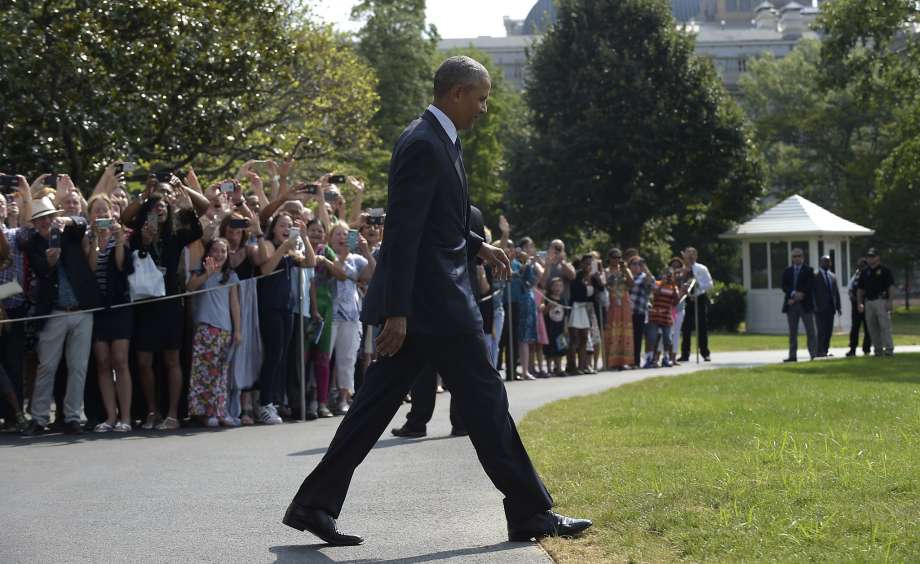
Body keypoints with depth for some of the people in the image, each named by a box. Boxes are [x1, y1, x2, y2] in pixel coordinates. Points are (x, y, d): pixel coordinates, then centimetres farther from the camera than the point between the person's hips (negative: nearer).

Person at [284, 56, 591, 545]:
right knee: (485, 400, -2)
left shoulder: (438, 141, 16)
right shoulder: (423, 145, -16)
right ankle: (530, 513, 6)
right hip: (433, 302, -10)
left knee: (375, 405, 9)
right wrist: (397, 311, -24)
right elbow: (403, 232, -21)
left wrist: (476, 246, 15)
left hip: (419, 303, 10)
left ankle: (314, 505, 9)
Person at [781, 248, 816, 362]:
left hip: (805, 304, -3)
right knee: (792, 332, 5)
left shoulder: (808, 270, 2)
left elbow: (810, 287, -7)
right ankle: (792, 355, 7)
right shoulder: (787, 271, 11)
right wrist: (793, 294, -15)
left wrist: (800, 295, -14)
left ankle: (814, 354, -3)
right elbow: (784, 286, 2)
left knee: (810, 331, -3)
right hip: (791, 304, 3)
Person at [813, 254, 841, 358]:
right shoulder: (815, 276, -2)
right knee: (822, 330, -9)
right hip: (820, 308, -6)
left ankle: (825, 350, 9)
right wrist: (815, 306, -14)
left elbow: (836, 292, 16)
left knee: (829, 331, 5)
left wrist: (838, 306, 9)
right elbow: (813, 292, -7)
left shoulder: (833, 276, 16)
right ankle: (819, 351, -8)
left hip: (830, 307, 6)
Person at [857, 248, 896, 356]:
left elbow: (891, 286, -5)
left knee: (885, 326, -10)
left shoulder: (884, 270, 0)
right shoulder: (865, 272, 16)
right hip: (869, 302, 6)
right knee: (872, 327, 5)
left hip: (881, 301, -6)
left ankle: (889, 349, -10)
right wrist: (860, 303, 9)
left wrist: (890, 301, -14)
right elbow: (861, 289, 19)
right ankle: (878, 349, 11)